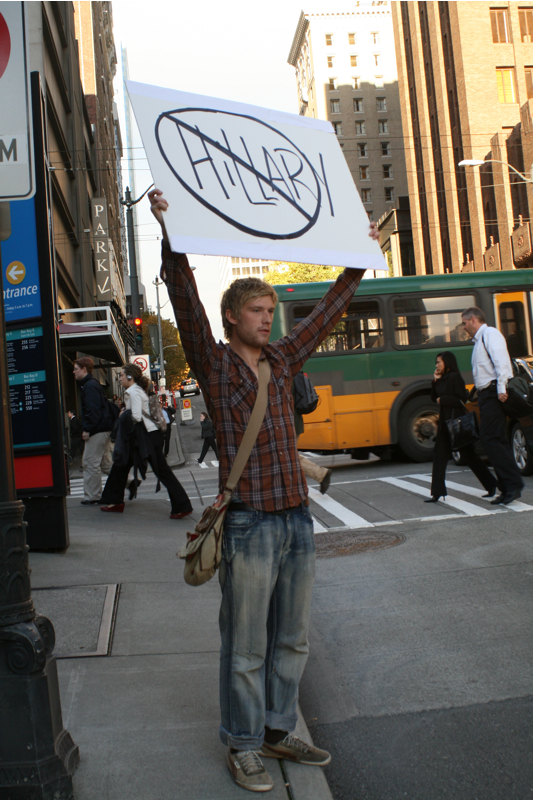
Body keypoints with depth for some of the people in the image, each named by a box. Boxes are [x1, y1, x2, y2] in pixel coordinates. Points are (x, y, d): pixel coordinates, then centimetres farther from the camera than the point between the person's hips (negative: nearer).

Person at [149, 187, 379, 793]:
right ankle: (242, 746, 23)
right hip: (249, 523, -6)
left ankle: (279, 731, 33)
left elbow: (328, 311, 21)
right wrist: (171, 235, -27)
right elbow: (186, 302, -17)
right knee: (246, 647, 6)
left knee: (291, 640, 16)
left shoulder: (281, 360, 12)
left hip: (298, 519, 6)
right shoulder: (213, 363, -3)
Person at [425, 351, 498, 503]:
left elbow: (462, 400, -18)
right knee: (439, 455, 4)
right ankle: (437, 493, 5)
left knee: (468, 455, 0)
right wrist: (435, 381, 2)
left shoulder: (454, 378, -13)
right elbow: (434, 398, 11)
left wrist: (443, 399, -13)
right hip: (444, 422, 9)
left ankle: (492, 484, 14)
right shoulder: (442, 379, 12)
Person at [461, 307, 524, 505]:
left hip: (494, 393, -10)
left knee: (491, 440, -14)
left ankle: (513, 484, -12)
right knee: (496, 441, 7)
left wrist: (501, 389, -26)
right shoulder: (479, 340, 24)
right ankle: (507, 489, 9)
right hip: (486, 395, 10)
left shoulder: (490, 334, -5)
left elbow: (500, 360, -18)